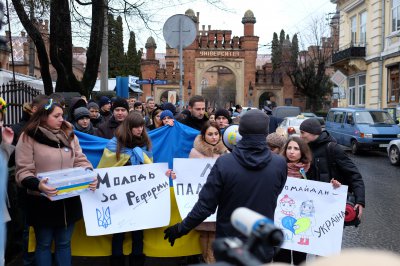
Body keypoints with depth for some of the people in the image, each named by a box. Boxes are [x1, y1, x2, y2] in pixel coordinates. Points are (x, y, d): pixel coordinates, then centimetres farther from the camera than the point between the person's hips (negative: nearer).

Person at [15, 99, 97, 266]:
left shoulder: (69, 134, 6)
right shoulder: (28, 137, -9)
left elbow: (80, 161, 8)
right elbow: (23, 171, -12)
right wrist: (37, 184, -31)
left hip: (69, 200, 4)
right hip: (42, 201, -4)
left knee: (64, 243, 17)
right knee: (44, 244, 12)